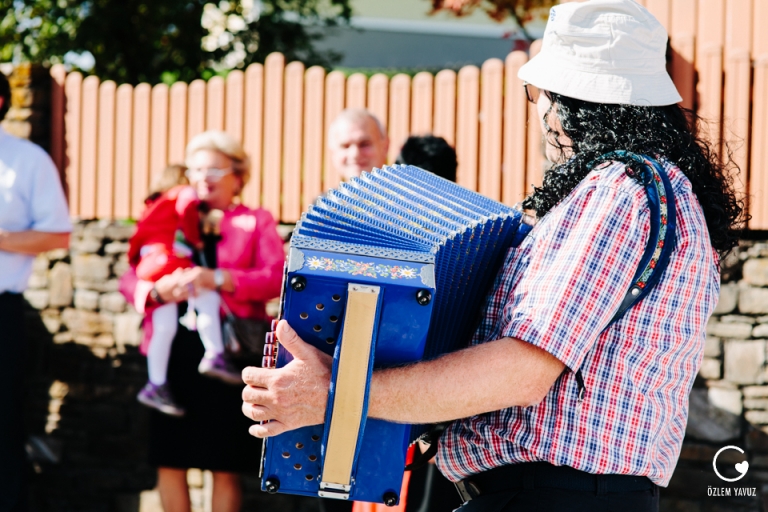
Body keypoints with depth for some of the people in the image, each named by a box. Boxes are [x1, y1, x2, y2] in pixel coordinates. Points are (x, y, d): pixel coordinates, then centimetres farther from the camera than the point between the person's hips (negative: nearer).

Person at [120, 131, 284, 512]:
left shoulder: (256, 222, 11)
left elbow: (276, 279, -6)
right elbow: (129, 280, 9)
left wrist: (218, 280, -20)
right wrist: (157, 291, -14)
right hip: (174, 350, 2)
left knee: (225, 465, -1)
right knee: (169, 460, 1)